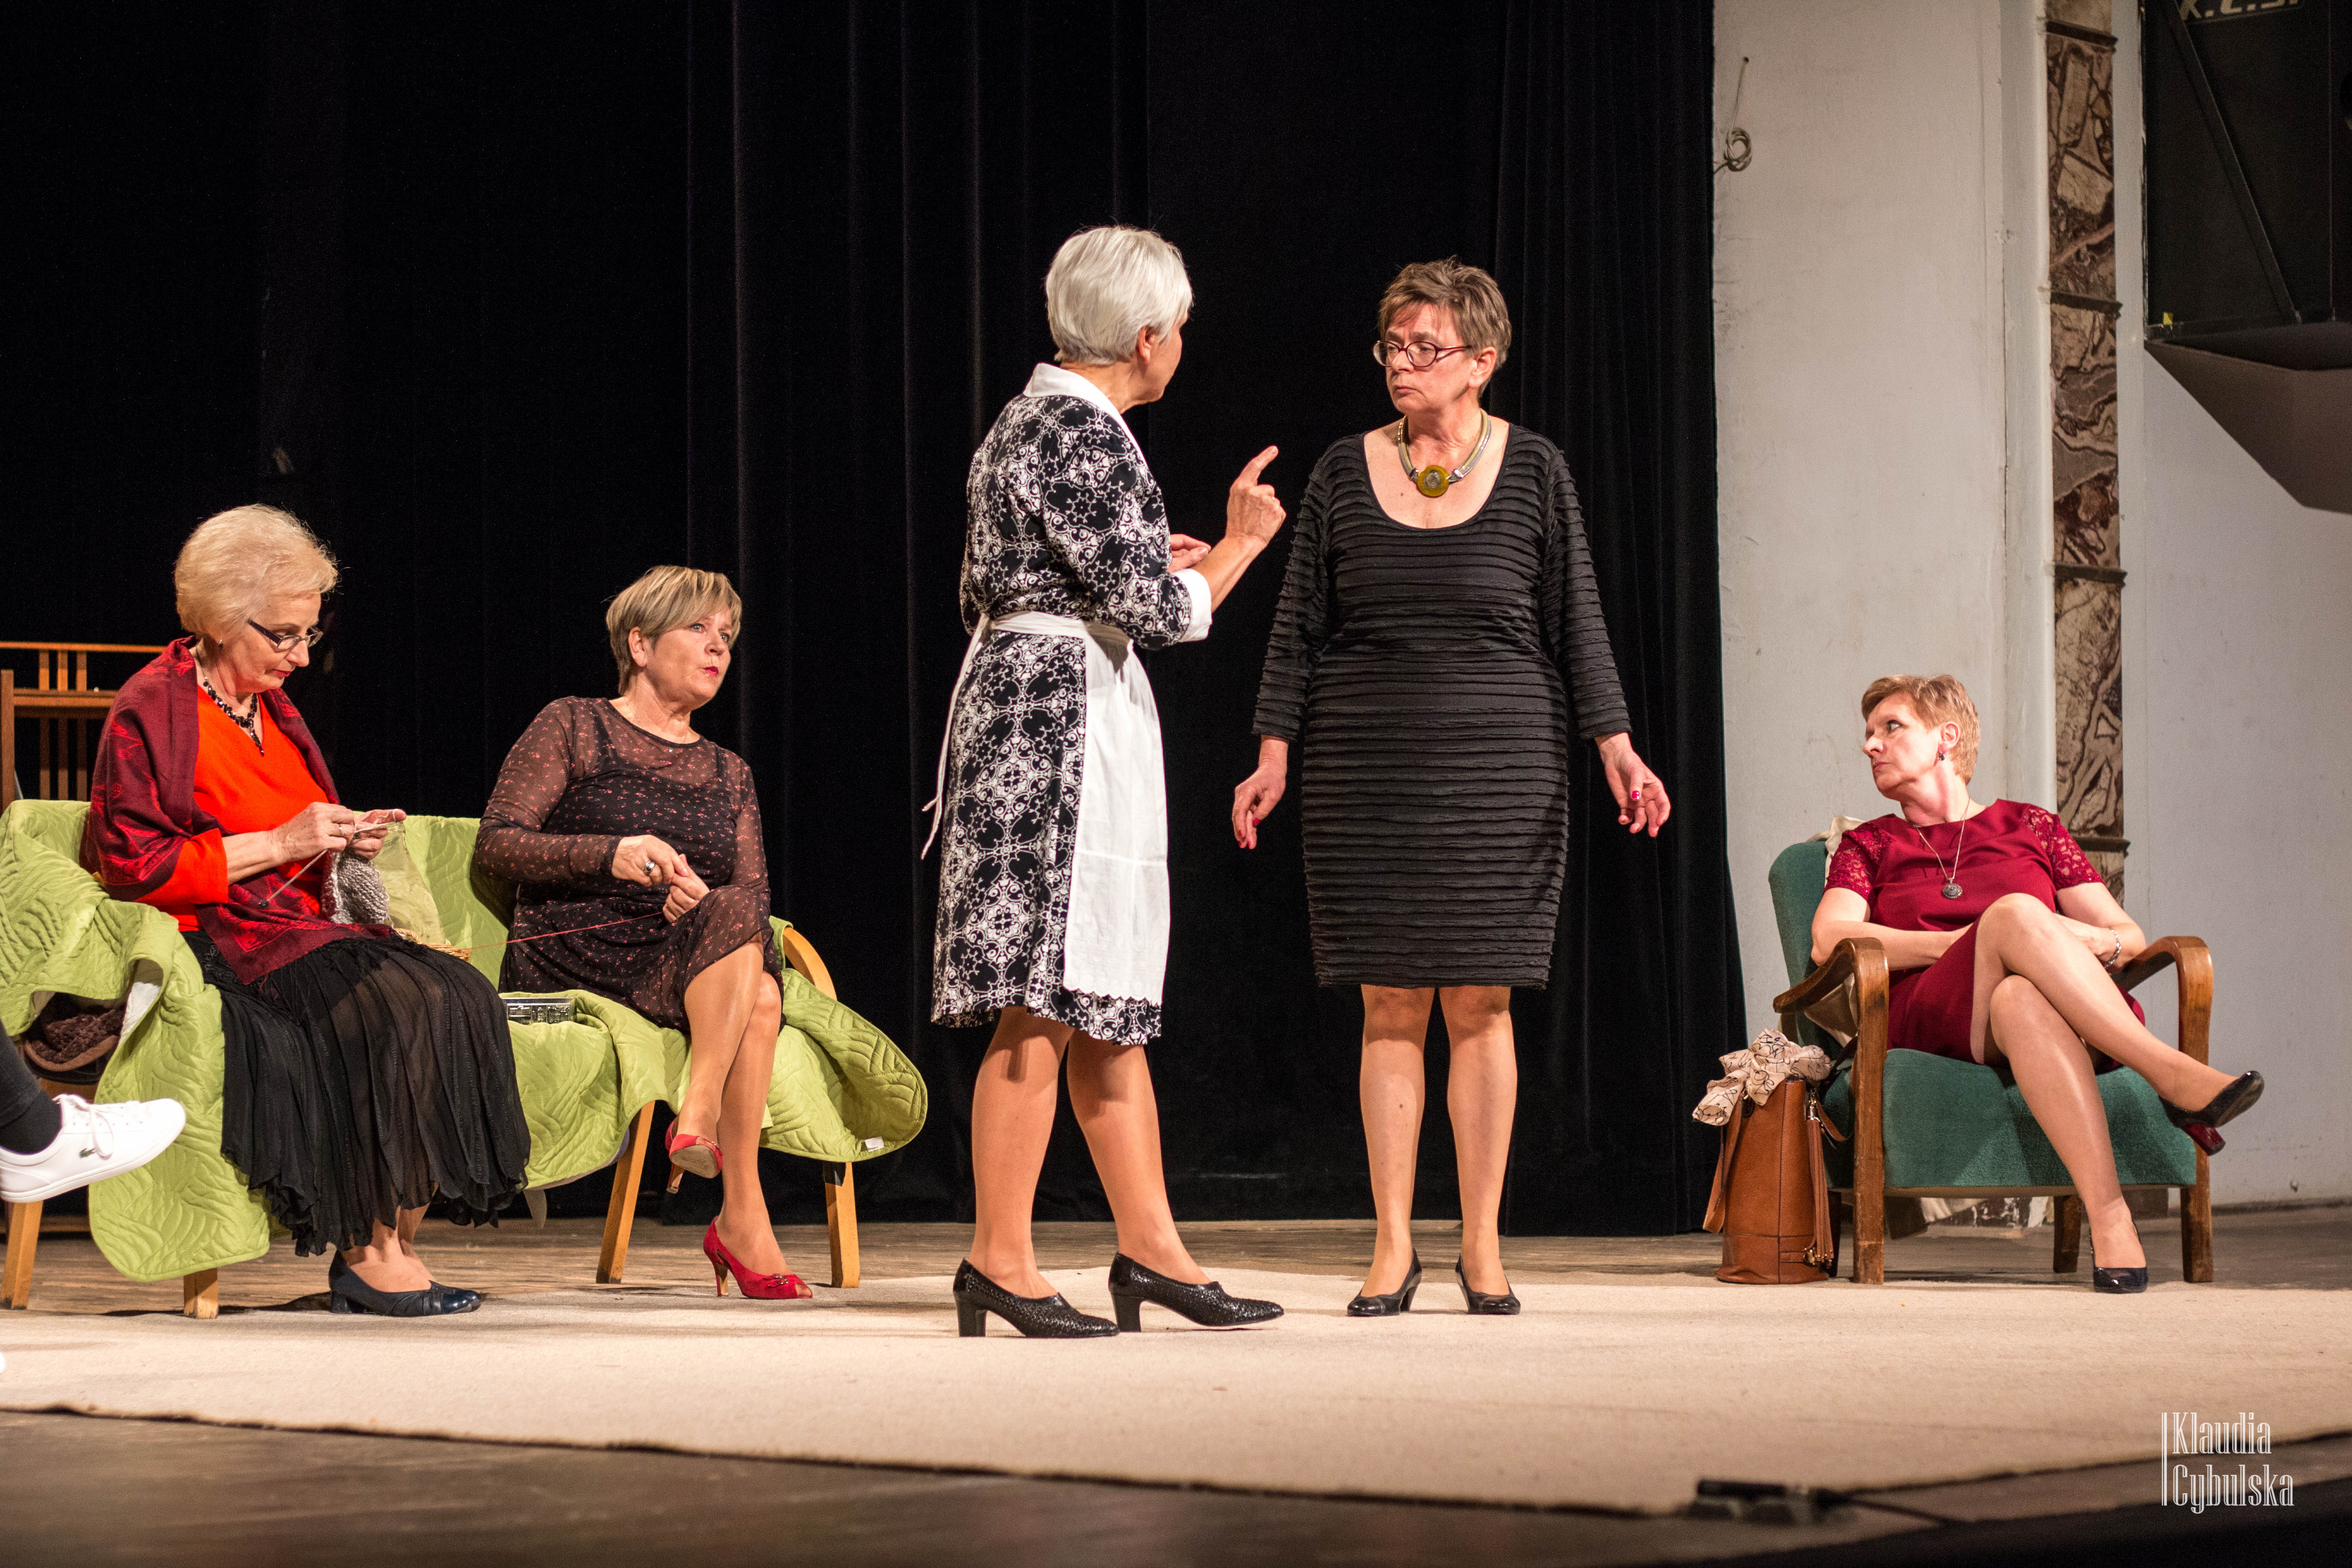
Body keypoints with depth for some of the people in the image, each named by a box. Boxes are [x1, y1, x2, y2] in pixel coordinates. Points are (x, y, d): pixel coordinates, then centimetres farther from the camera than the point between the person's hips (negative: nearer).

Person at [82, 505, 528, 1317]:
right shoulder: (151, 712, -4)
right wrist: (279, 844, -13)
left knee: (457, 994, -20)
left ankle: (395, 1243, -23)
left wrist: (343, 845, 7)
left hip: (298, 928, 8)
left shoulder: (271, 710, 21)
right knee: (391, 1004, -31)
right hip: (213, 941, -8)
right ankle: (367, 1252, -25)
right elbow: (133, 867, -12)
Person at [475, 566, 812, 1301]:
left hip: (684, 965, 5)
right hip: (570, 957, -4)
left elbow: (754, 897, 13)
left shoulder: (729, 773, 23)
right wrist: (612, 854, -16)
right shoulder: (572, 727, 9)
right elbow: (494, 845, -1)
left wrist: (699, 898, -11)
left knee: (759, 996, -33)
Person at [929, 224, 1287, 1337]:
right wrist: (1237, 546, 2)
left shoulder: (1023, 423, 17)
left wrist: (1153, 565, 27)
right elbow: (1161, 611, -16)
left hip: (1017, 693, 11)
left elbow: (988, 597, 22)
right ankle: (999, 1262, -6)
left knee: (1111, 1000, 11)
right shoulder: (1084, 436, -14)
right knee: (1042, 1003, -8)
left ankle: (1150, 1247, 14)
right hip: (1066, 714, -11)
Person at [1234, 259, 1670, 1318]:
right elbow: (1300, 626, 8)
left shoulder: (1534, 473, 2)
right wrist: (1273, 757, 2)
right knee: (1390, 1004, 0)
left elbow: (1576, 624, 3)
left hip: (1497, 769, -1)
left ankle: (1482, 1245, 7)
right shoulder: (1344, 474, 6)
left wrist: (1615, 747, -5)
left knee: (1480, 1002, -1)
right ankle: (1392, 1245, 6)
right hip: (1366, 771, 1)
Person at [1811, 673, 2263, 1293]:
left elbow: (2130, 937, 20)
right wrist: (1958, 944, -8)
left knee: (2020, 999, -41)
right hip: (1930, 1022, -1)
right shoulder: (1870, 845, 27)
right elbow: (1829, 941, 5)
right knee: (2016, 912, -35)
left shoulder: (2032, 827, 29)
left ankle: (2108, 1220, -58)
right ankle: (2174, 1076, -49)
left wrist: (2096, 943, -6)